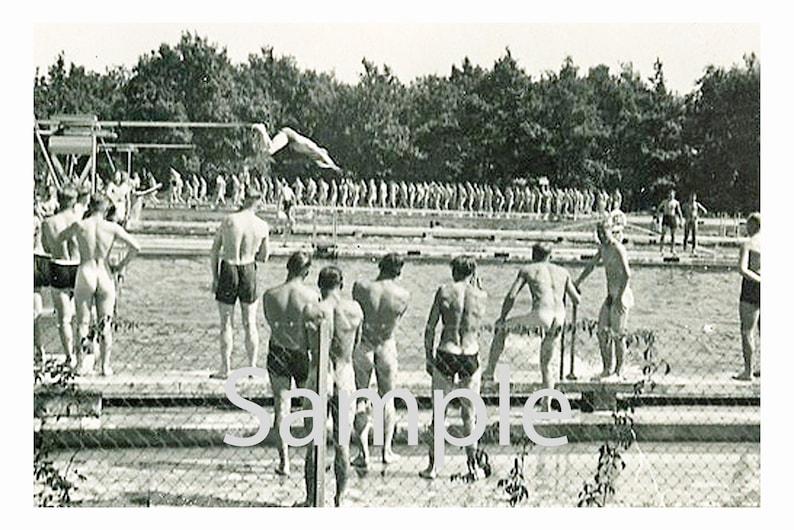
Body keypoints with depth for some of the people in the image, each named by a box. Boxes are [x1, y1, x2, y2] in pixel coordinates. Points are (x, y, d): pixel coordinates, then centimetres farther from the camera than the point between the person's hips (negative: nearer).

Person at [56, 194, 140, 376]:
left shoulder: (79, 226, -4)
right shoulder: (112, 227, -4)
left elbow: (56, 241, 8)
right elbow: (135, 247, -9)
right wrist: (121, 266, 3)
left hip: (85, 274, 0)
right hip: (105, 276, 0)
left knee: (83, 322, 11)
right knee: (105, 325, 10)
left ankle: (80, 365, 10)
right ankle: (105, 366, 14)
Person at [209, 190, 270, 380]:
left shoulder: (229, 220, -7)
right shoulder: (262, 226, -3)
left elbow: (214, 252, -4)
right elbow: (264, 257, 7)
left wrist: (215, 277, 4)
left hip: (228, 271, -1)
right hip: (249, 271, 1)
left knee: (226, 323, 8)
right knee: (250, 324, 13)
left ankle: (225, 368, 10)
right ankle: (252, 367, 16)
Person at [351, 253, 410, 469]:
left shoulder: (362, 287, -16)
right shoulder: (404, 295, -12)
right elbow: (397, 320, 2)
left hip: (362, 347, -1)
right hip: (386, 348, 1)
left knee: (359, 399, 10)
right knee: (387, 398, 19)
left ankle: (364, 453, 5)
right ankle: (387, 450, 23)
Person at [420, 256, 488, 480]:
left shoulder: (444, 291, -3)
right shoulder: (481, 295, 1)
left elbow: (430, 327, -3)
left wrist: (429, 356, 7)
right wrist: (475, 283, 18)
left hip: (445, 355, -1)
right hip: (471, 356, 1)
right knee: (469, 414, 14)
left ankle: (432, 466, 9)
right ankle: (472, 464, 17)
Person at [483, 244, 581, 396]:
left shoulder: (527, 270, 14)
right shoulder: (563, 272, 23)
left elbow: (511, 296, 5)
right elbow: (577, 300, 22)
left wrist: (502, 317, 19)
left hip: (540, 316, -4)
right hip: (559, 320, 4)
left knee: (501, 328, 20)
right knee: (545, 365, 22)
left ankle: (490, 371, 15)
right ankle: (546, 405, 15)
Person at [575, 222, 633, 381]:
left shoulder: (618, 249, -18)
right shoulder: (603, 247, 11)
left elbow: (627, 274, -25)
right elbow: (591, 265, 23)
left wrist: (620, 297, -28)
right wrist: (578, 281, 22)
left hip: (621, 295, -9)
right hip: (610, 296, 9)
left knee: (618, 333, -4)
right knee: (602, 331, 8)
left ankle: (618, 372, 3)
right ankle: (607, 369, 17)